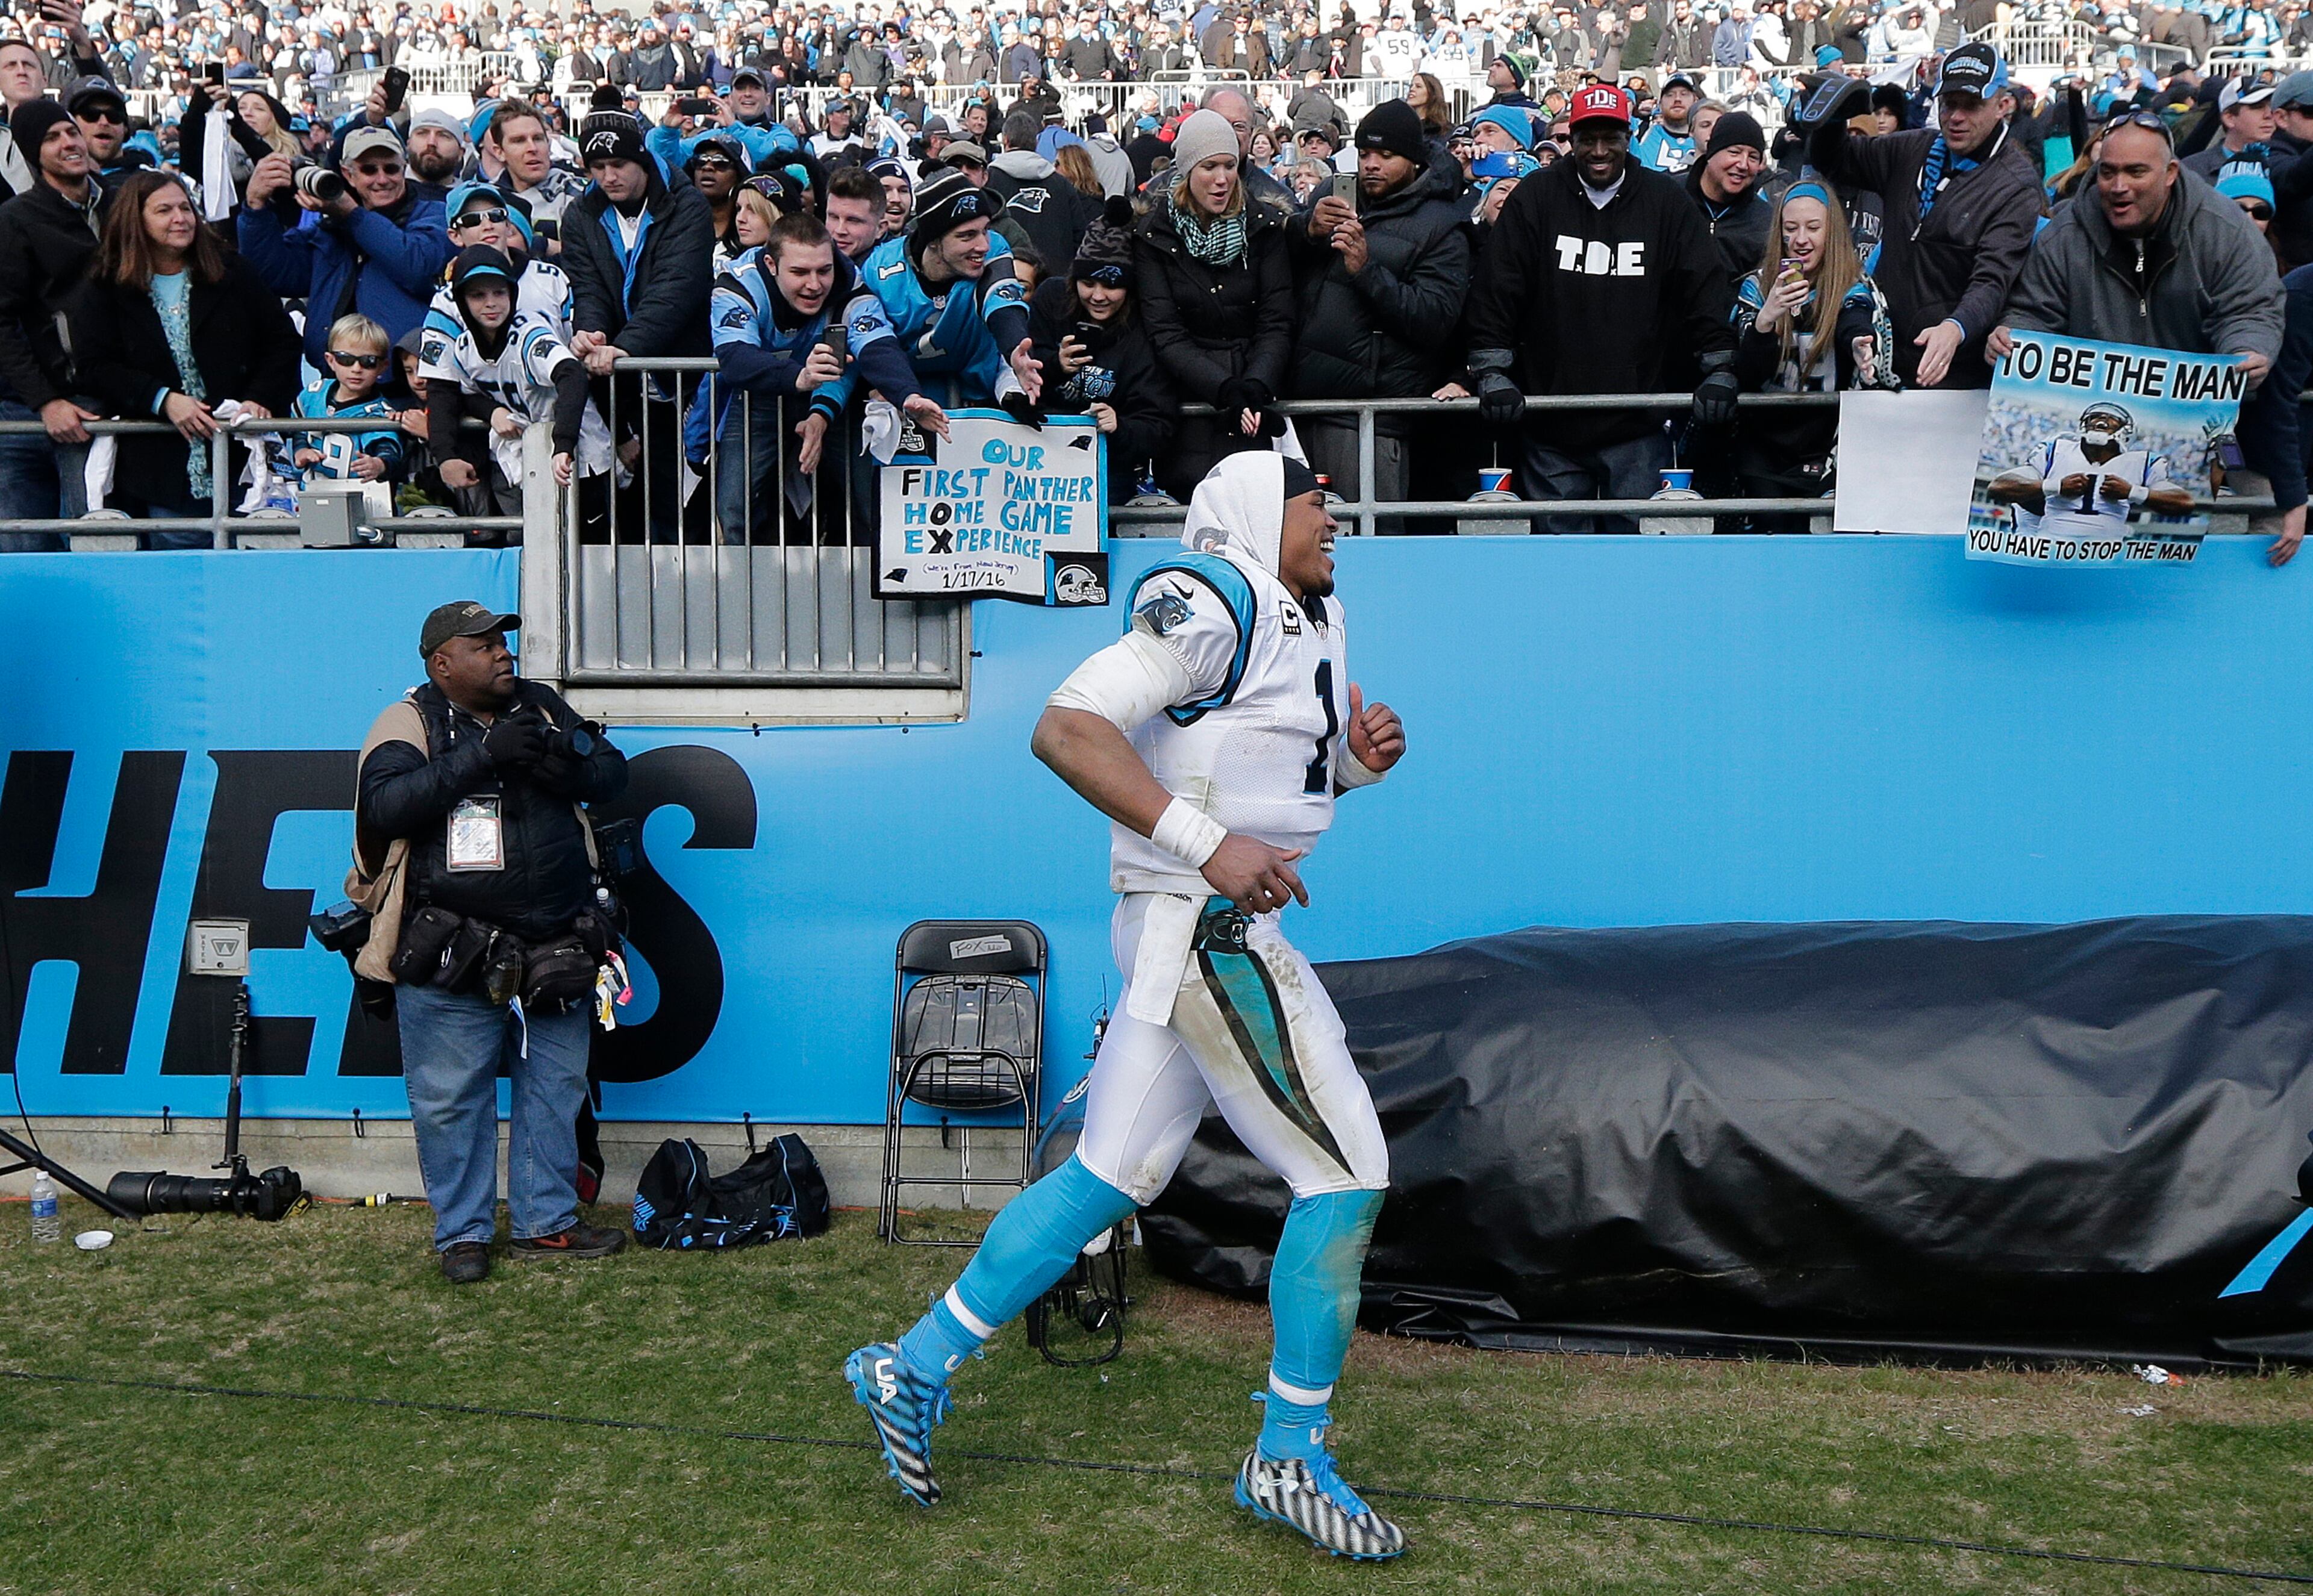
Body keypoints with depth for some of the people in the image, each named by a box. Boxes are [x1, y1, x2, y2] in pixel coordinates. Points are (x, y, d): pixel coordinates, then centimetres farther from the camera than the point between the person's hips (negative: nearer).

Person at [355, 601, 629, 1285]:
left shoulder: (542, 707, 11)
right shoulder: (411, 722, -5)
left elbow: (612, 771, 9)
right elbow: (385, 805, -21)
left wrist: (567, 767, -14)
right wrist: (482, 753, -26)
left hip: (556, 948, 5)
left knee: (555, 1089, 12)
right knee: (451, 1101, 3)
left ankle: (546, 1222, 25)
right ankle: (463, 1233, 18)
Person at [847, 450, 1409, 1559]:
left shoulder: (1318, 617, 19)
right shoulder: (1208, 603, -13)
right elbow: (1067, 728, -23)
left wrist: (1357, 758, 7)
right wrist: (1209, 844, -30)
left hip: (1199, 928, 10)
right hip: (1204, 925, -10)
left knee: (1111, 1177, 13)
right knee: (1344, 1173, -5)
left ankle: (915, 1366, 23)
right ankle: (1289, 1456, 8)